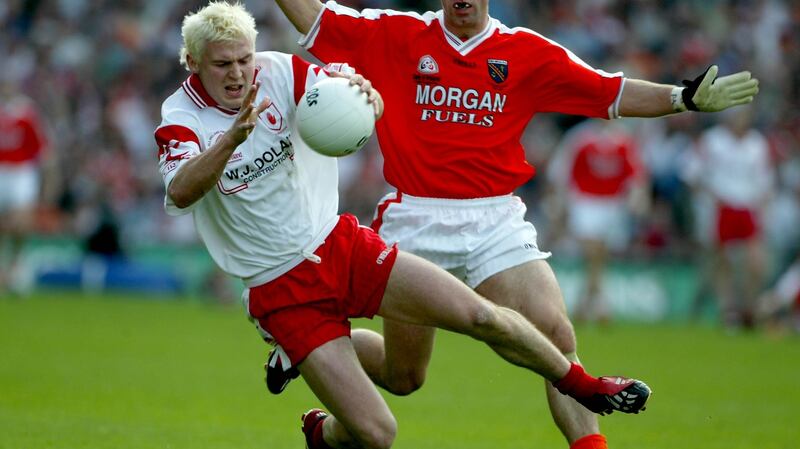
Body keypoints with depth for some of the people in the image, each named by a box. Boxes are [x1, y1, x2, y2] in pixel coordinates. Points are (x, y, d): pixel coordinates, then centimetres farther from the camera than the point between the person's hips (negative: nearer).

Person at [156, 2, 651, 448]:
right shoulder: (181, 120, -12)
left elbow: (371, 107, -14)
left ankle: (584, 386, 20)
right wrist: (232, 138, -50)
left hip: (341, 244, 3)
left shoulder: (278, 71, -5)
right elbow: (179, 194, -33)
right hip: (281, 292, -3)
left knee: (482, 316, -6)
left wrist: (362, 94, -40)